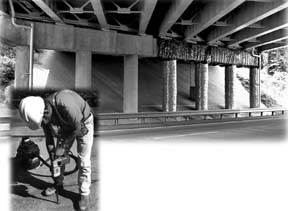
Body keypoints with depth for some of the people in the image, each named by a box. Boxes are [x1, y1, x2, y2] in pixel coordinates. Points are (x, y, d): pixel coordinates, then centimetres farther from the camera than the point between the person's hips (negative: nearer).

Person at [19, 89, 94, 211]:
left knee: (83, 161, -5)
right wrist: (52, 158, -3)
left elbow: (78, 128, -26)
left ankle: (84, 194, 13)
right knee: (58, 156, 11)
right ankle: (58, 183, 36)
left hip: (83, 124, -6)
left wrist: (63, 146, -19)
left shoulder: (65, 105, -41)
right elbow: (49, 139, -4)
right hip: (65, 124, 6)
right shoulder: (42, 114, -17)